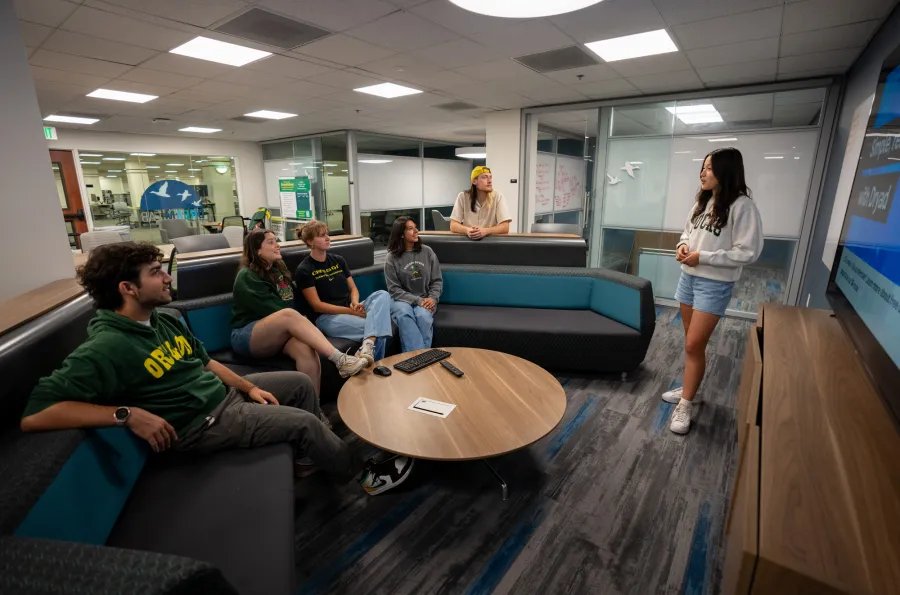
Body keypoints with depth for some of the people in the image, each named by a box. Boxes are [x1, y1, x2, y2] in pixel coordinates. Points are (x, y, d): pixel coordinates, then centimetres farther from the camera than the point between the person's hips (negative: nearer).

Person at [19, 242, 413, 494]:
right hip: (199, 421, -9)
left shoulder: (165, 320, 4)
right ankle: (365, 476, 9)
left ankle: (310, 456, 27)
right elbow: (33, 414, -29)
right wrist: (129, 414, -34)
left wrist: (248, 386, 3)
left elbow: (204, 362, 12)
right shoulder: (105, 349, -24)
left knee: (300, 382, 11)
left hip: (222, 392, 9)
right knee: (305, 423, -14)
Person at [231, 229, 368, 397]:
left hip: (280, 334, 5)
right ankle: (340, 360, -42)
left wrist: (302, 323, -1)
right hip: (247, 336, -5)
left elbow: (292, 299, 16)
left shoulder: (278, 269, 16)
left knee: (307, 350, -31)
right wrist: (298, 320, -18)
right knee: (289, 314, -36)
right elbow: (269, 309, -16)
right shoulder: (247, 276, -5)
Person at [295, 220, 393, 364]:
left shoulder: (338, 260, 15)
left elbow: (353, 288, 14)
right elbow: (317, 305, -9)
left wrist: (355, 303, -12)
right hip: (327, 317, -6)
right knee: (378, 327, -28)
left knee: (382, 295, -25)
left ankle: (368, 346, -44)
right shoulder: (304, 270, -4)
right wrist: (351, 311, -18)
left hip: (350, 310, 6)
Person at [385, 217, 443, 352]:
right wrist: (417, 300, -17)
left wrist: (432, 298, -13)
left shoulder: (427, 252, 5)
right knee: (404, 316, -35)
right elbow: (394, 290, -5)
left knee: (423, 316, -32)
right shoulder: (392, 258, -2)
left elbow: (437, 281, 7)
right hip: (402, 300, -1)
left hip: (425, 300, 1)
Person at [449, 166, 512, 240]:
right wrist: (467, 230, -26)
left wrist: (485, 231, -28)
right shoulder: (462, 197, -2)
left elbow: (505, 227, -10)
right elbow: (453, 226, -6)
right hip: (468, 240, 1)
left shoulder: (498, 197, -4)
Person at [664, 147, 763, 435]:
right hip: (688, 277, 7)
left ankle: (685, 405, 9)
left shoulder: (742, 206, -15)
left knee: (694, 345, -4)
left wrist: (703, 257, -21)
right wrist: (683, 245, -2)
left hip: (715, 285, -7)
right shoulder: (702, 201, 6)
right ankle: (689, 388, 33)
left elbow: (748, 253, -18)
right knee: (691, 342, 17)